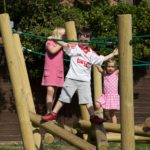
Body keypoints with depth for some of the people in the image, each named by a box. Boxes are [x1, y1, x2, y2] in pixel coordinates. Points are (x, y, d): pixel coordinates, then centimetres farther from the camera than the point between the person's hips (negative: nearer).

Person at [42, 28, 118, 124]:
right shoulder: (74, 48, 1)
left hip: (85, 80, 1)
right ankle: (53, 114, 13)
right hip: (71, 79, -1)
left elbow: (101, 59, 13)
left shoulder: (91, 53, 9)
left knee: (88, 100, -1)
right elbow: (65, 45, -10)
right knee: (63, 97, 5)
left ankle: (93, 117, 3)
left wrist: (112, 54, 10)